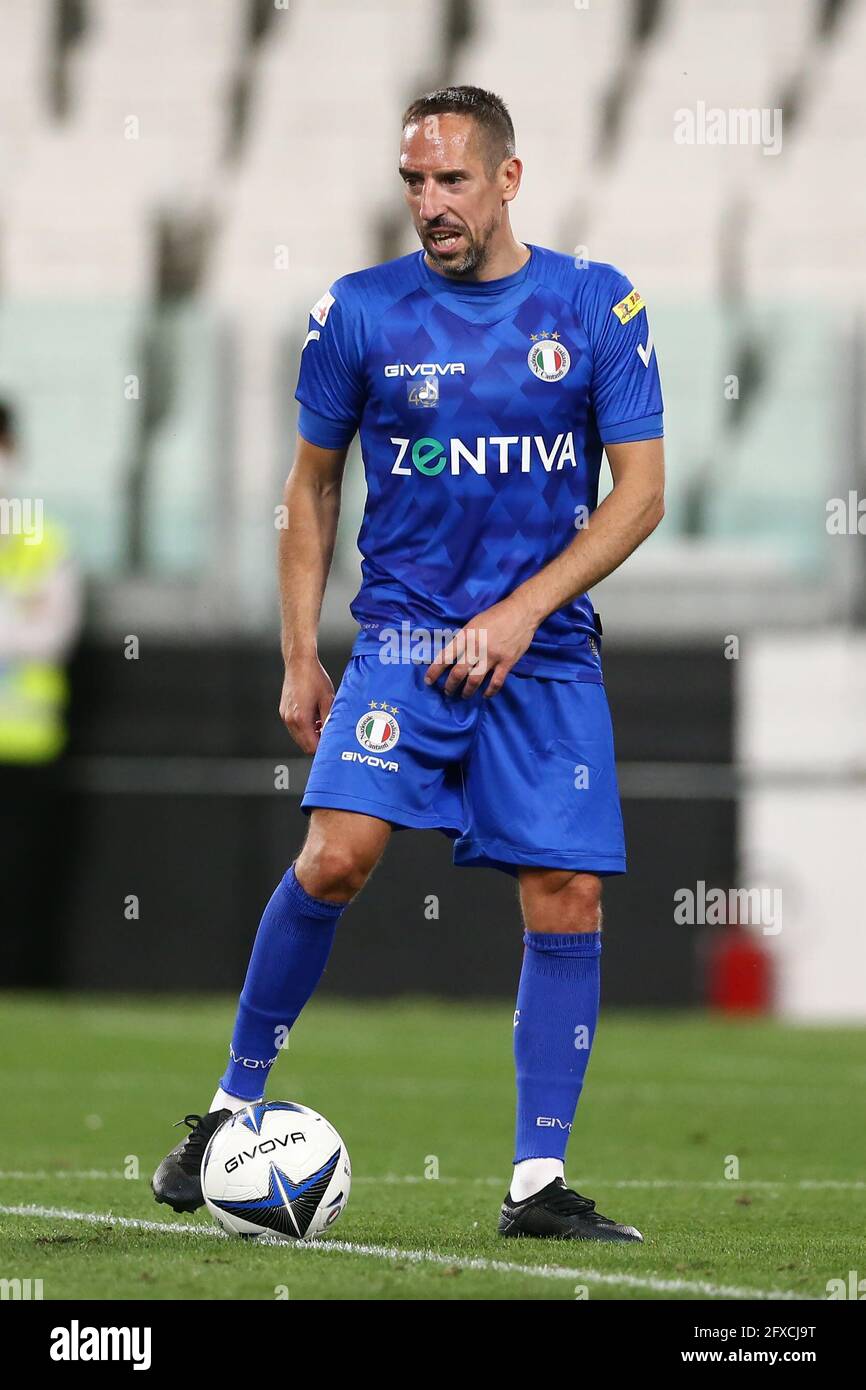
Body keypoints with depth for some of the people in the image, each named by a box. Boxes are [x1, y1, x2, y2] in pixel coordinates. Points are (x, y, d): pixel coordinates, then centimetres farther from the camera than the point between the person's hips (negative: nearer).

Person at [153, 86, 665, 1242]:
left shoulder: (598, 308, 0)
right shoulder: (361, 312, 1)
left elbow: (640, 492, -2)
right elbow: (313, 486, 10)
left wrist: (521, 611, -13)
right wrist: (299, 659, 5)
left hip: (545, 649, 1)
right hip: (404, 635, -1)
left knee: (567, 904, -5)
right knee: (338, 854, -20)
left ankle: (539, 1182, 3)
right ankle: (235, 1103, -3)